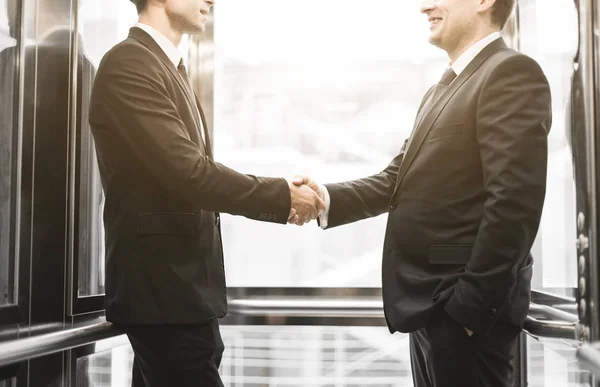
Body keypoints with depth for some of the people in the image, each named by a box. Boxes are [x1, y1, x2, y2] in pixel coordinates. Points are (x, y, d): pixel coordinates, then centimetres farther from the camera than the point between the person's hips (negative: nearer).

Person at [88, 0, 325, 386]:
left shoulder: (170, 66, 14)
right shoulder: (130, 63, -15)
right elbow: (187, 173, -23)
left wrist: (281, 199, 3)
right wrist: (281, 196, -13)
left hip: (173, 278, 9)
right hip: (164, 283, -9)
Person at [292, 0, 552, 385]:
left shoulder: (512, 73, -11)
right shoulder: (441, 89, 18)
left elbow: (514, 202, -19)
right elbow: (397, 180, 13)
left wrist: (472, 304, -20)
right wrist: (329, 198, -4)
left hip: (465, 305, -9)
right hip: (432, 303, 9)